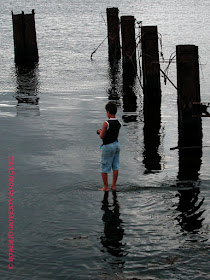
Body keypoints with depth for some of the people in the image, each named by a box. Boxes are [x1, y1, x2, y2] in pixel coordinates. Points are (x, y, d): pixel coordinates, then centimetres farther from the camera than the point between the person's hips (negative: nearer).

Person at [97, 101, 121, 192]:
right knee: (115, 167, 12)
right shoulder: (118, 123, 2)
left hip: (108, 146, -7)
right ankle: (113, 186, 19)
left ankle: (105, 187, 7)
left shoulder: (106, 123, -20)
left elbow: (101, 137, -15)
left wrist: (100, 131, 7)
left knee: (104, 168, 4)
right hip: (116, 144, 7)